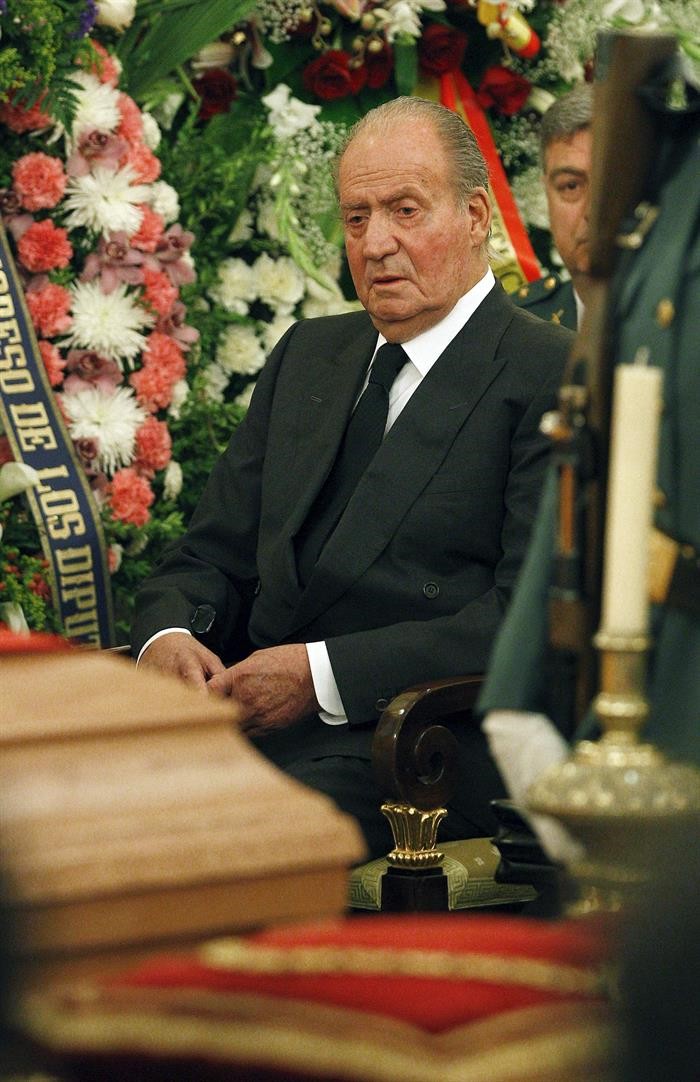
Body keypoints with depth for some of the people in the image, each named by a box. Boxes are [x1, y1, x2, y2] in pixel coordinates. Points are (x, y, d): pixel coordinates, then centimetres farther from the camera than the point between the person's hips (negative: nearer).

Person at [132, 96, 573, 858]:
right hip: (242, 705, 6)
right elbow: (213, 552, 21)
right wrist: (167, 635, -4)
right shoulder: (307, 354, 23)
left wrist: (322, 673, -18)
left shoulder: (555, 379, -1)